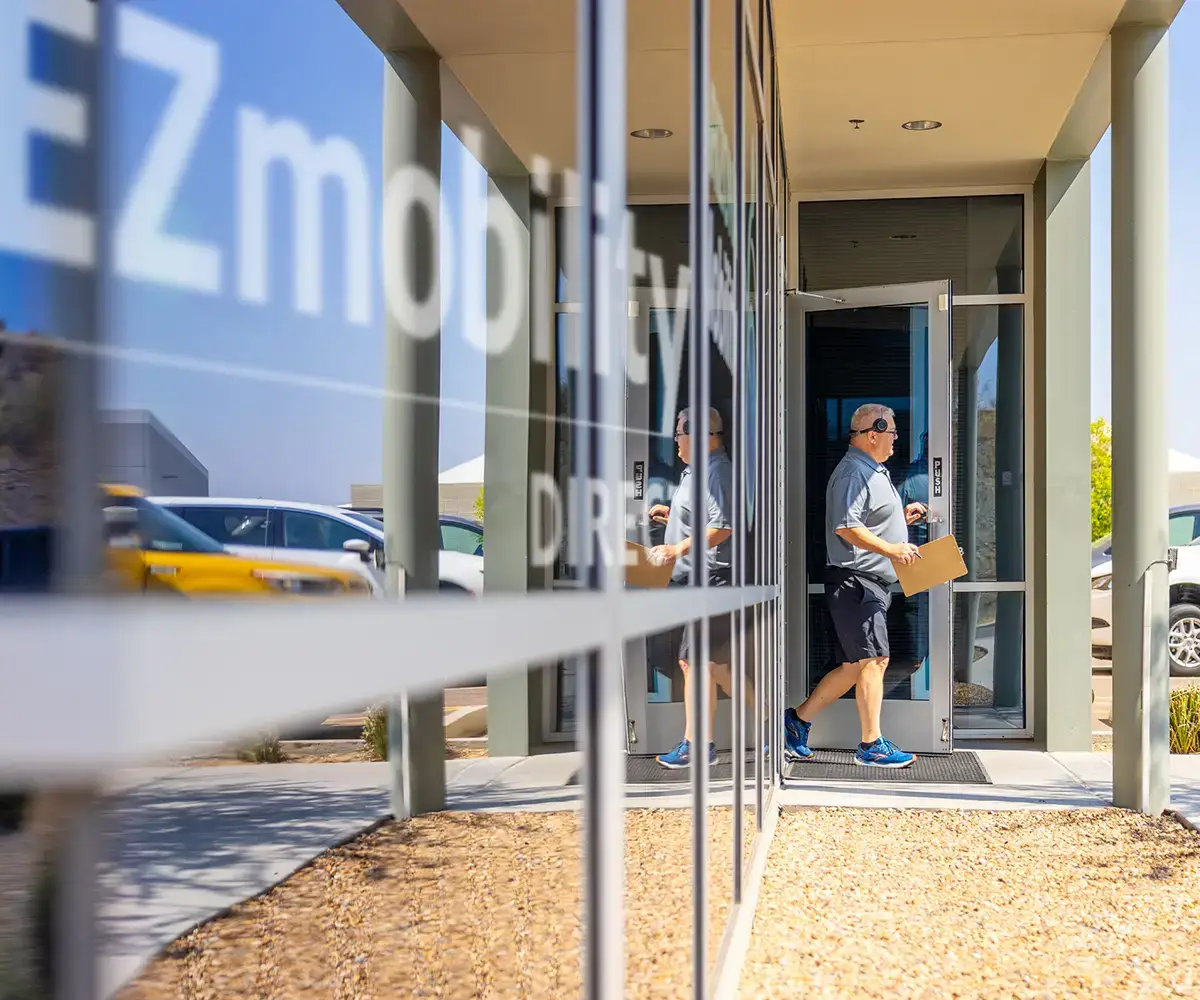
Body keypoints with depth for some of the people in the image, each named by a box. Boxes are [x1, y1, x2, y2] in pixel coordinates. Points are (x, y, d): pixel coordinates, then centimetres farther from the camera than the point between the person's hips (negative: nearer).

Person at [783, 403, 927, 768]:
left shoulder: (873, 472, 22)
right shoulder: (854, 472, -13)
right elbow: (846, 527, -22)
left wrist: (902, 517, 18)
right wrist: (891, 549, -25)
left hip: (871, 583, 11)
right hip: (855, 580, -11)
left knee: (854, 665, 11)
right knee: (873, 660, -8)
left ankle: (798, 721, 17)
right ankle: (871, 745, -3)